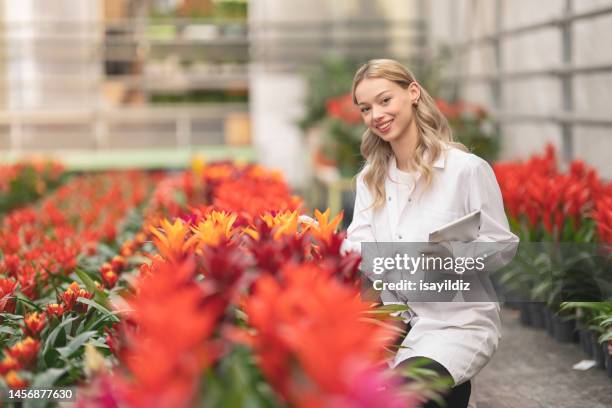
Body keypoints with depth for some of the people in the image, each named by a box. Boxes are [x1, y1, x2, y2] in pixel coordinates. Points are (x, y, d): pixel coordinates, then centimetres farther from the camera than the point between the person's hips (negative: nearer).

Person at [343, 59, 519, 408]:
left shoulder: (467, 168, -6)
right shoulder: (369, 179, 13)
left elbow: (502, 245, -4)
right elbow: (358, 247, 2)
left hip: (459, 322, -6)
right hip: (393, 321, 7)